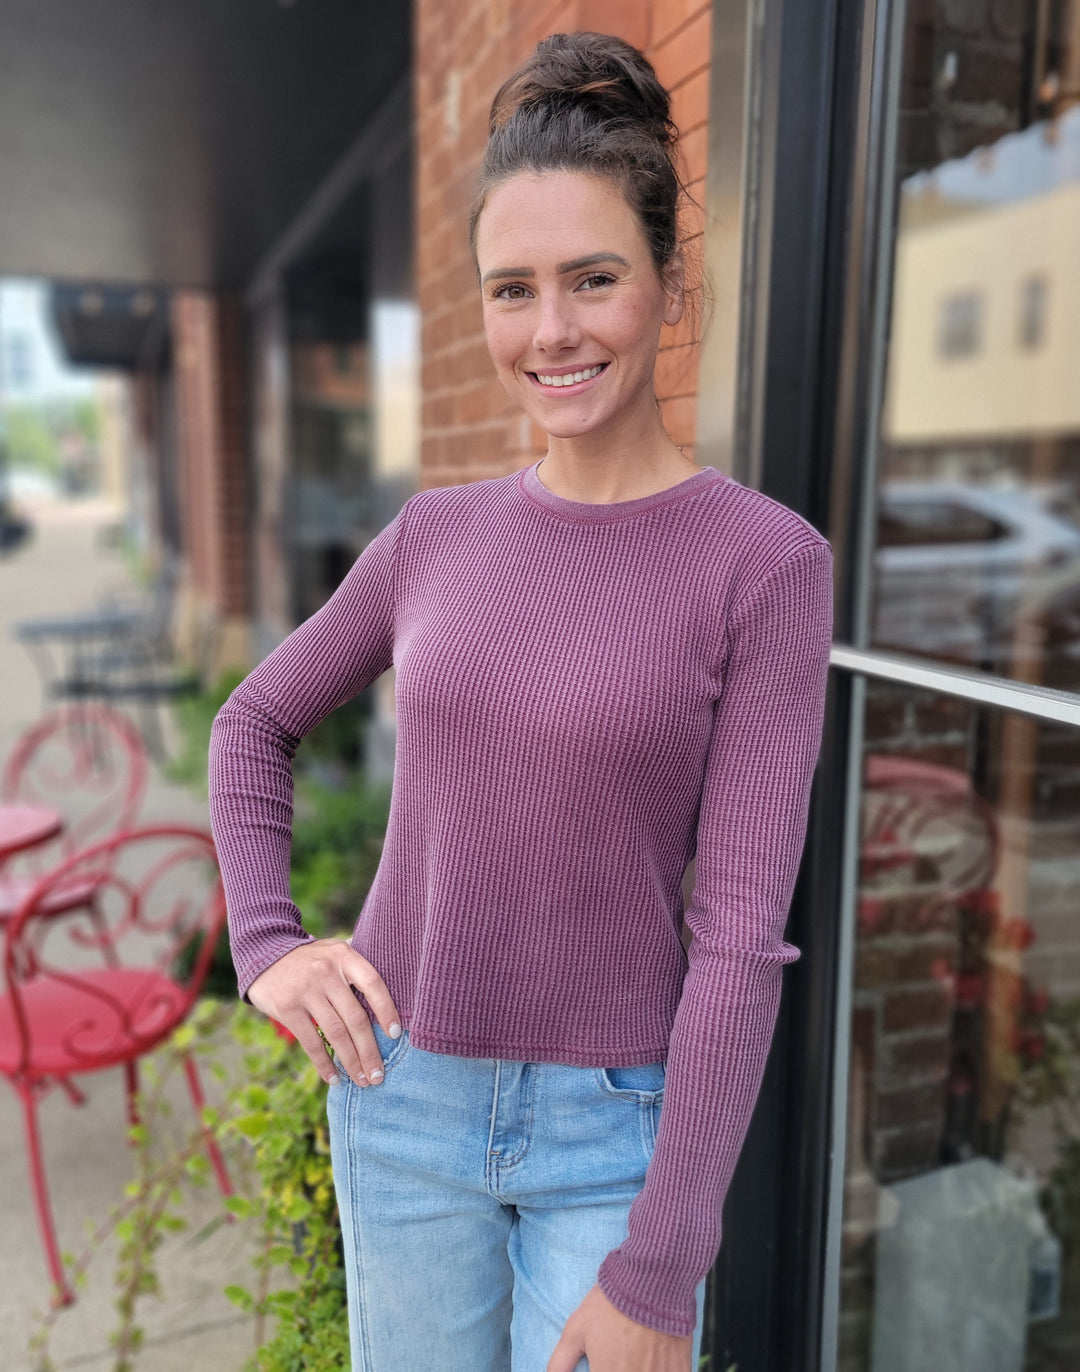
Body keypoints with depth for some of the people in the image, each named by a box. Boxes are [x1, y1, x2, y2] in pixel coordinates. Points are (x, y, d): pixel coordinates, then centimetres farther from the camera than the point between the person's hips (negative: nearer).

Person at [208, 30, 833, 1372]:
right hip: (404, 1097, 4)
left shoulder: (769, 561, -14)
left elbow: (742, 930, -17)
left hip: (618, 1131, -3)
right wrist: (266, 945, -4)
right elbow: (256, 722, 11)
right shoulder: (436, 535, -2)